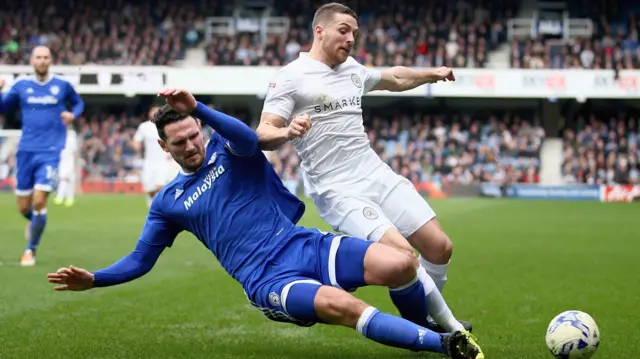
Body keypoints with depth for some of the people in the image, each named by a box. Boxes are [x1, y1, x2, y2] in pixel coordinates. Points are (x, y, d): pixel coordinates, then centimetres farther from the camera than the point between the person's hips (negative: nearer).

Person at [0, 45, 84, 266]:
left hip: (50, 152, -2)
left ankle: (31, 250, 3)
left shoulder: (62, 86, 3)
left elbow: (79, 103, 20)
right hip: (26, 151, 2)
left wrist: (73, 114, -2)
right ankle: (35, 221, 43)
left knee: (39, 202, -14)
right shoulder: (21, 86, 5)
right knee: (23, 207, 6)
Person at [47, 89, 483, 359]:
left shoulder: (226, 149, 10)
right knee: (339, 304, -36)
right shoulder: (168, 203, 14)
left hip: (305, 244, 1)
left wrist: (198, 107, -29)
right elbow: (140, 260, 20)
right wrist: (92, 280, 5)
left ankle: (423, 323, 10)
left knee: (401, 264, -24)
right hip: (268, 279, -1)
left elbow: (250, 139, -16)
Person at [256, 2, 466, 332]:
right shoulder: (291, 77, -7)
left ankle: (427, 318, 26)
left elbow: (394, 77, 36)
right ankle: (446, 327, -5)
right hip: (337, 191, -7)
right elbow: (263, 135, -14)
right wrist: (286, 132, -34)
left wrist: (432, 74, 38)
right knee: (402, 254, -24)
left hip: (378, 175, 8)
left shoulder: (353, 69, 14)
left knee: (440, 246, 3)